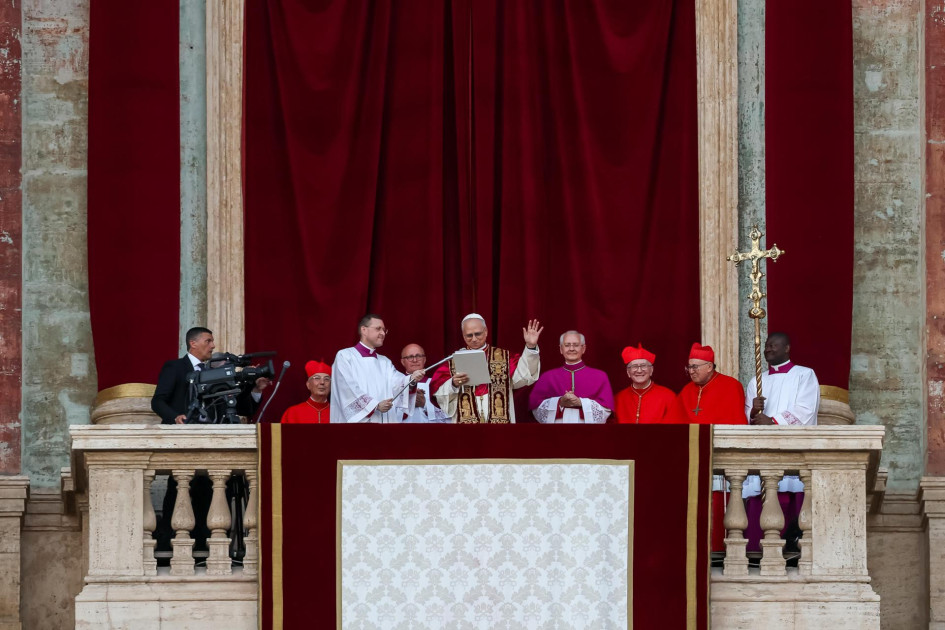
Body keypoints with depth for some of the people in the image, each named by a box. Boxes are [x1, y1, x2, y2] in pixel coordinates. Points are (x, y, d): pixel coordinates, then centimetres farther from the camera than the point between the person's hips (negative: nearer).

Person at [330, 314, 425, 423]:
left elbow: (396, 384, 3)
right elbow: (349, 389, -10)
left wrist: (411, 379, -18)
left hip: (384, 421, 5)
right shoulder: (345, 356, 2)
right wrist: (375, 405, -17)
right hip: (357, 420, -5)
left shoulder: (385, 362, 21)